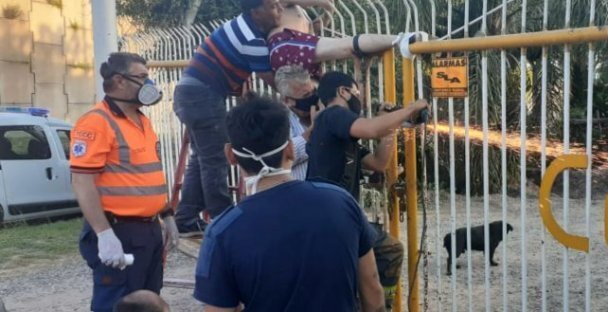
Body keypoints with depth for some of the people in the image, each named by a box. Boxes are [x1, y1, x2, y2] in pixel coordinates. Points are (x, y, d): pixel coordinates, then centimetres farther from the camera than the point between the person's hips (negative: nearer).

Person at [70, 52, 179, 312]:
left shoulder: (142, 121, 15)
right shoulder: (96, 122, -13)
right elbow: (82, 183, -19)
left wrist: (167, 217, 18)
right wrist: (104, 235, -24)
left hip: (150, 230, 9)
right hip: (119, 233, -9)